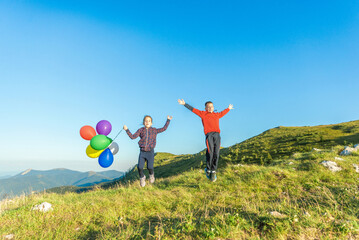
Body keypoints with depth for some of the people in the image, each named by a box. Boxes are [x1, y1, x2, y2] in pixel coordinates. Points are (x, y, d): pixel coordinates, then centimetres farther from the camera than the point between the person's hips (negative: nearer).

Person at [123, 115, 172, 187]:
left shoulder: (154, 130, 7)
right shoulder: (141, 130, 6)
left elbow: (164, 128, 13)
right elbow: (133, 137, 5)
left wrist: (168, 120, 13)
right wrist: (127, 130, -1)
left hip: (150, 152, -1)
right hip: (142, 152, 1)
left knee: (150, 167, -8)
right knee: (140, 167, -8)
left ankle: (151, 174, 28)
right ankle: (142, 178, 22)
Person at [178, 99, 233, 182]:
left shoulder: (217, 115, 29)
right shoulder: (203, 114, 18)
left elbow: (223, 112, 48)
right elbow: (193, 109, 19)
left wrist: (229, 108, 65)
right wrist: (184, 104, 17)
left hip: (217, 135, 3)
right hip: (209, 134, -3)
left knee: (216, 154, -6)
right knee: (210, 152, -14)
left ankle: (213, 172, 2)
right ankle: (208, 170, 4)